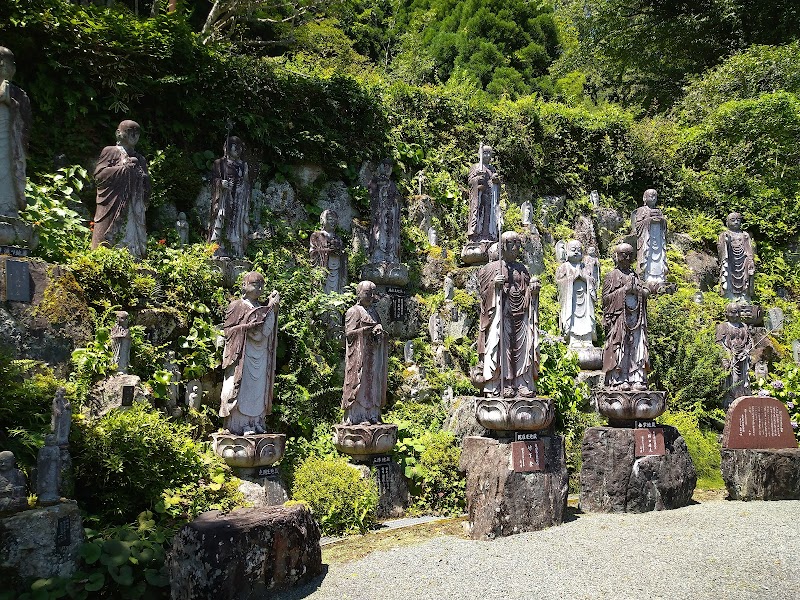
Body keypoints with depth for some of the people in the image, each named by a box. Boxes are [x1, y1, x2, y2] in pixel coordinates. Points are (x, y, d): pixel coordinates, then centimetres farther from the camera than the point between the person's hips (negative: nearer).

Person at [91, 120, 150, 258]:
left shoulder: (140, 160, 22)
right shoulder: (110, 151, 7)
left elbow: (147, 188, 23)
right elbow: (99, 174, -5)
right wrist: (124, 168, -8)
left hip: (134, 210, 5)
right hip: (113, 208, -5)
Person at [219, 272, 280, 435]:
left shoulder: (263, 309, 16)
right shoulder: (236, 307, 1)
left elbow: (266, 331, 5)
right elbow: (228, 329, -5)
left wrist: (272, 307, -2)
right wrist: (249, 327, -16)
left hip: (260, 355, 6)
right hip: (243, 353, -5)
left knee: (259, 388, 4)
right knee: (242, 387, -7)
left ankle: (256, 421, 8)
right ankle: (240, 424, -5)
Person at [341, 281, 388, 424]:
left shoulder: (373, 311, 17)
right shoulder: (354, 311, -4)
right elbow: (349, 333, -11)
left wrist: (380, 331, 1)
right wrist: (369, 329, -18)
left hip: (373, 353, 7)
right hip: (359, 354, -7)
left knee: (374, 383, 6)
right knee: (360, 383, -8)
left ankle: (372, 415, 10)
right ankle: (356, 417, -6)